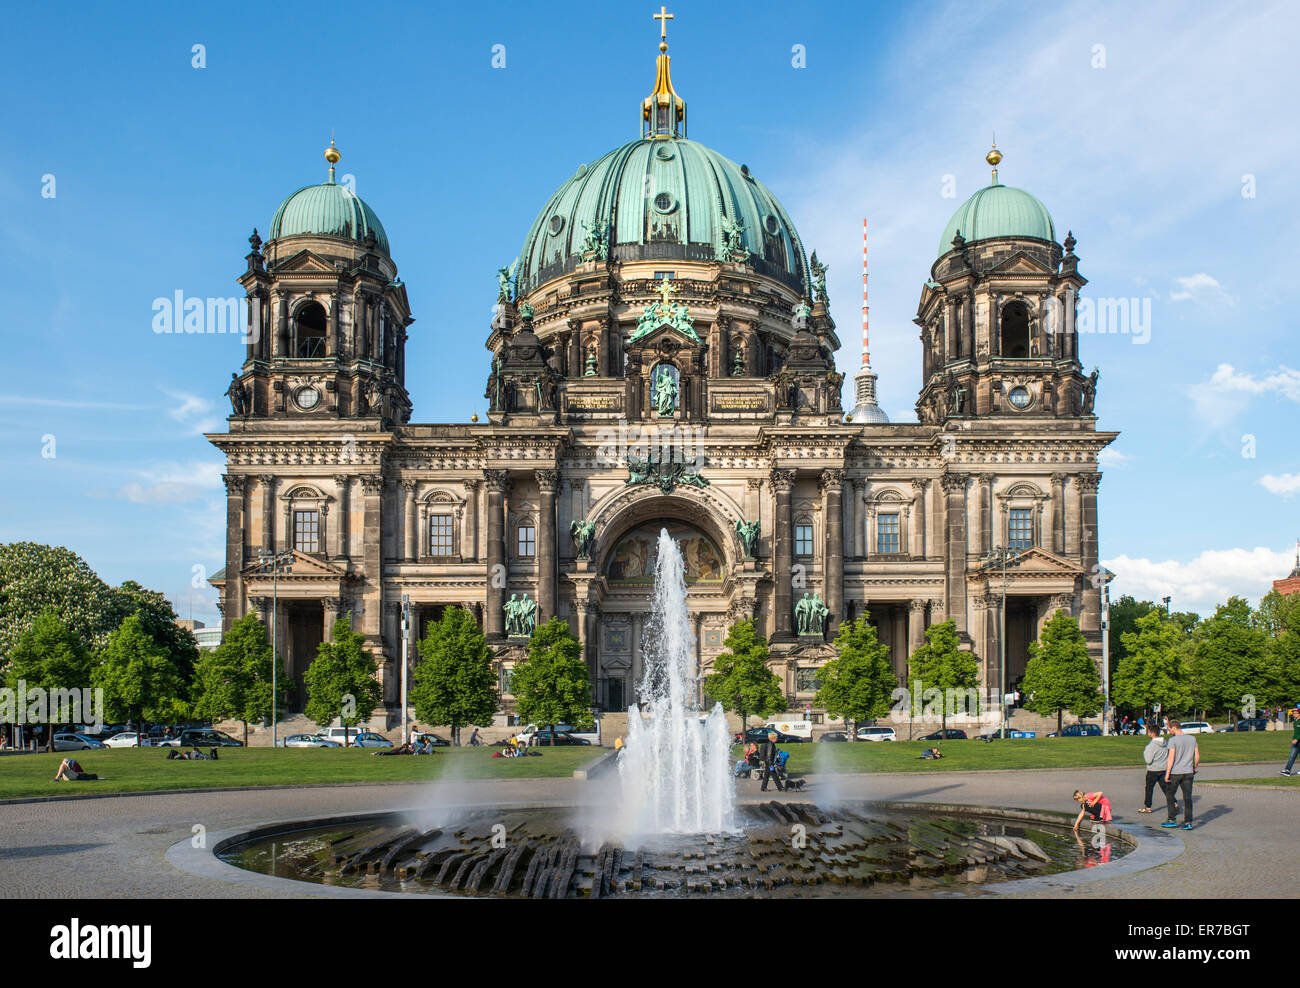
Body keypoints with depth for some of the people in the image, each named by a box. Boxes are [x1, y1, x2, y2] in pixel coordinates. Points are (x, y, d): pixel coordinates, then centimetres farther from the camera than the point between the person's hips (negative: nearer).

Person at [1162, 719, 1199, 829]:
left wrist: (1167, 773, -14)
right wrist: (1194, 768, 23)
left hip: (1175, 772, -5)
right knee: (1187, 797, 4)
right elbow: (1197, 756, 9)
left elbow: (1171, 758, -16)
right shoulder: (1192, 739, 6)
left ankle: (1172, 820, 10)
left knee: (1169, 795, 10)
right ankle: (1188, 822, 1)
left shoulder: (1173, 740, -11)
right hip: (1188, 772, 5)